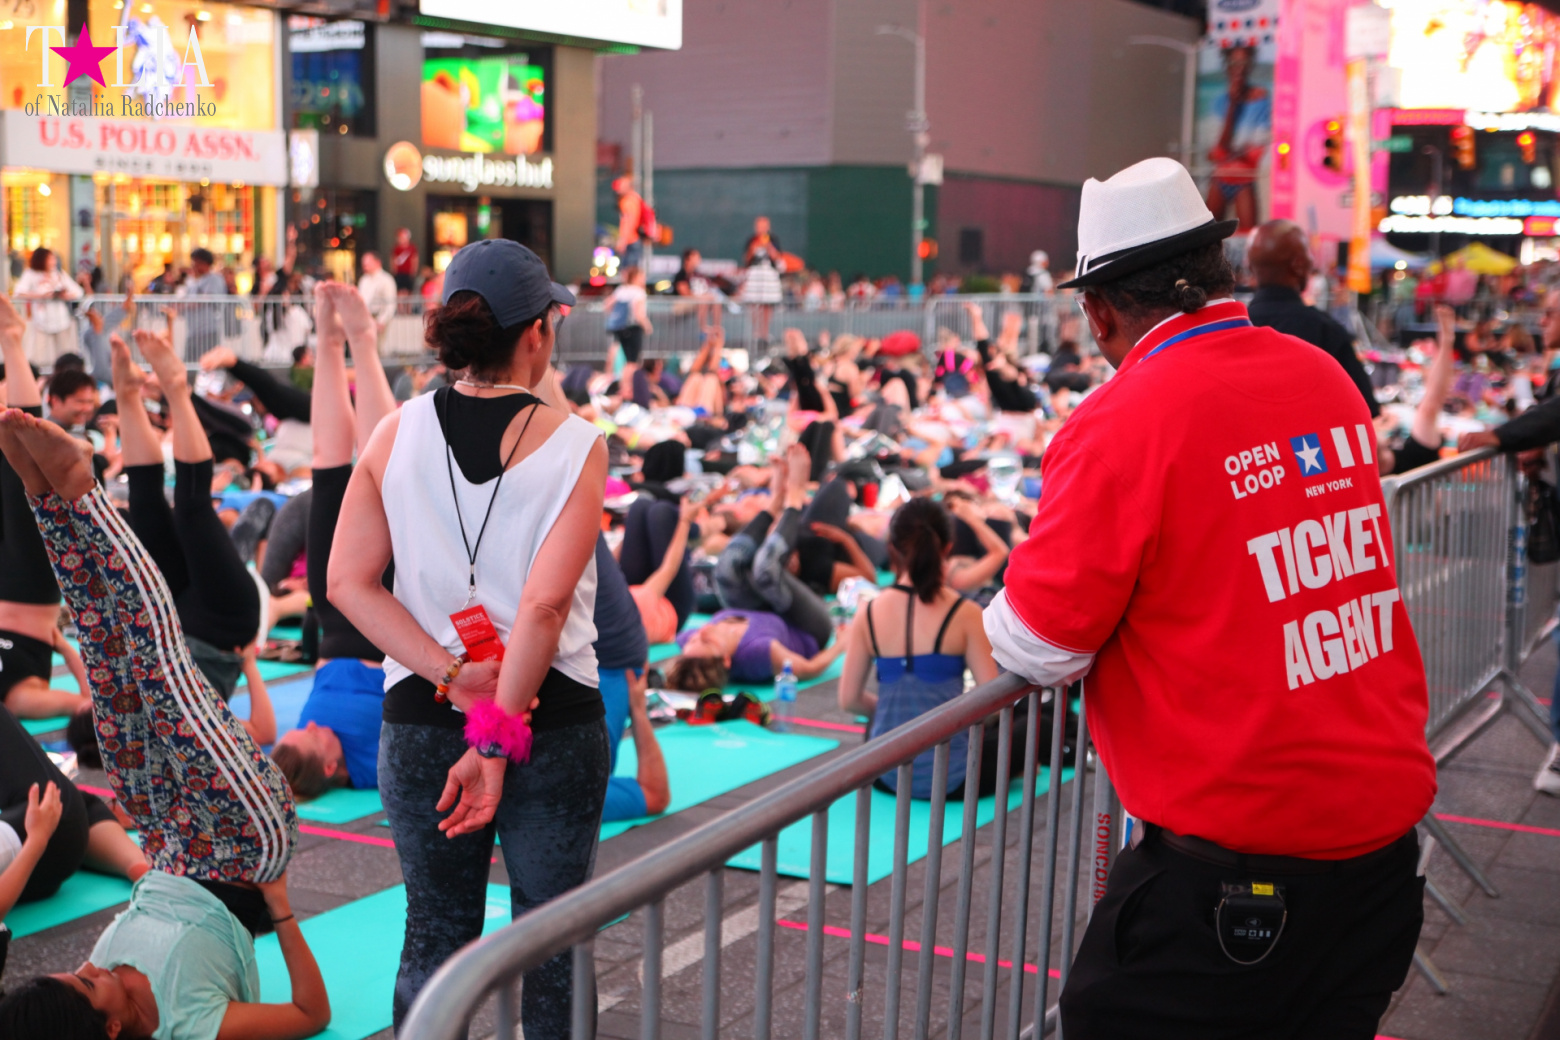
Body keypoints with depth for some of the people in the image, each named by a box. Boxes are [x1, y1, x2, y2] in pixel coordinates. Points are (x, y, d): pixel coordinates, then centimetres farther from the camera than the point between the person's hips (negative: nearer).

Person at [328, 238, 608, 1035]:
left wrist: (451, 675, -9)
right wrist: (500, 737, -16)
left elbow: (347, 583, -7)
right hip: (553, 719, -2)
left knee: (433, 931, 16)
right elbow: (546, 602, -19)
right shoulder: (574, 444, -9)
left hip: (421, 720, 3)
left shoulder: (396, 434, -1)